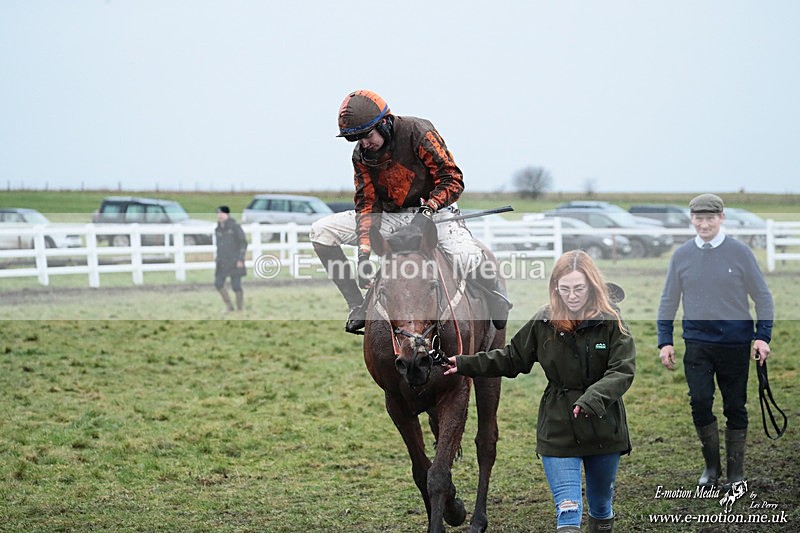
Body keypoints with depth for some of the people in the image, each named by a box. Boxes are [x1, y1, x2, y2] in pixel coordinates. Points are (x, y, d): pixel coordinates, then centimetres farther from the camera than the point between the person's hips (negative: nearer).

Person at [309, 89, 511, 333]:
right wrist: (364, 251, -16)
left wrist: (428, 209, -32)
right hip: (390, 216, 5)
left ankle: (499, 303, 0)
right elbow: (367, 204, -3)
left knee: (467, 258, -35)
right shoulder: (361, 155, -3)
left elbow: (452, 180, -17)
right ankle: (358, 305, -4)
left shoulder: (417, 131, -18)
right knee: (321, 231, -8)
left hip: (434, 211, -5)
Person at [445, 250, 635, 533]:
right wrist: (466, 364, 5)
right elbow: (513, 358, 9)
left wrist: (594, 398, -34)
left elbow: (623, 371, -18)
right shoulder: (544, 322, -4)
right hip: (558, 430, 0)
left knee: (601, 507, 20)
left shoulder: (611, 322, -10)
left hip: (604, 428, 0)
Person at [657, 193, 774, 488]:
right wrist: (665, 341, 4)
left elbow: (762, 296, 3)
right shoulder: (682, 255, 3)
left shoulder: (740, 252, -3)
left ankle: (735, 471, 18)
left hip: (735, 342, -1)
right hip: (697, 342, 1)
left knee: (735, 407, 5)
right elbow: (668, 301, 11)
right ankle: (711, 466, 7)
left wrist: (763, 336, -5)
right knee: (699, 401, -12)